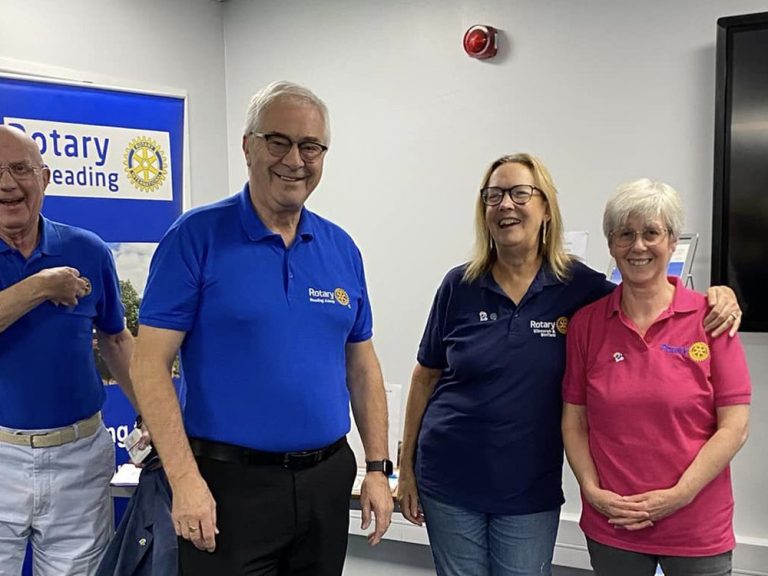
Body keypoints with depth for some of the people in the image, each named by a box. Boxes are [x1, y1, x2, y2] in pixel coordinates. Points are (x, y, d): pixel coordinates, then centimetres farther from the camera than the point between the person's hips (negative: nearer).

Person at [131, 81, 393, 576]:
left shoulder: (342, 249, 6)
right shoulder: (197, 236, -8)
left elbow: (362, 366, 10)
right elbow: (151, 363, -11)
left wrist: (378, 468, 5)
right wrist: (185, 479, -17)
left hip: (328, 479, 5)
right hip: (229, 481, -5)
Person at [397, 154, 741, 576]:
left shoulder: (578, 286, -5)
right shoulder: (459, 286, -4)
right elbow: (426, 378, 3)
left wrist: (717, 296, -12)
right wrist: (406, 467, 4)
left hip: (531, 489, 0)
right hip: (449, 481, 1)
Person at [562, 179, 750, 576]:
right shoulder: (586, 323, 0)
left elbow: (734, 426, -7)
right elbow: (574, 422, 3)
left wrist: (679, 495, -13)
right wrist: (593, 490, -8)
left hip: (697, 527, -1)